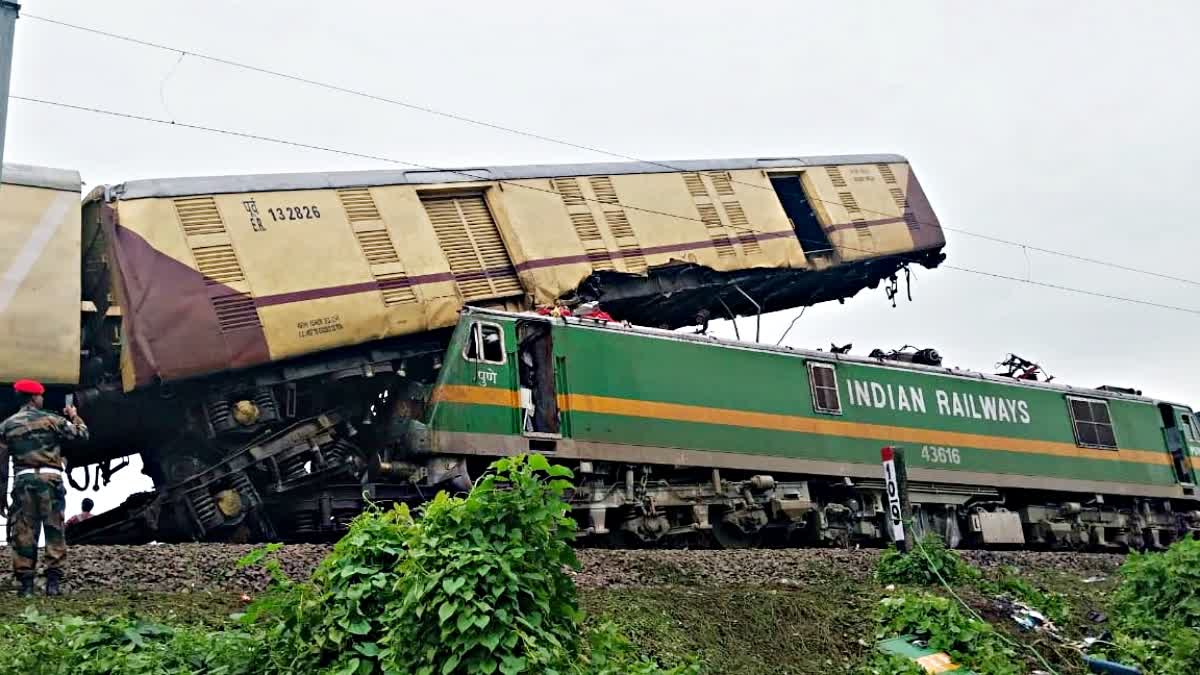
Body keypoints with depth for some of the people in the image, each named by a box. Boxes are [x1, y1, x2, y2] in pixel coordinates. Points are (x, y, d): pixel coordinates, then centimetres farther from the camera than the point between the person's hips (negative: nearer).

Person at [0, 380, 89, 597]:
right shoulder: (50, 419, 3)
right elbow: (81, 434, 9)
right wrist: (74, 416, 28)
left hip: (23, 480, 2)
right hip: (49, 478, -2)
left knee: (23, 532, 4)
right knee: (54, 530, 2)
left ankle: (26, 583, 2)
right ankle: (54, 581, -2)